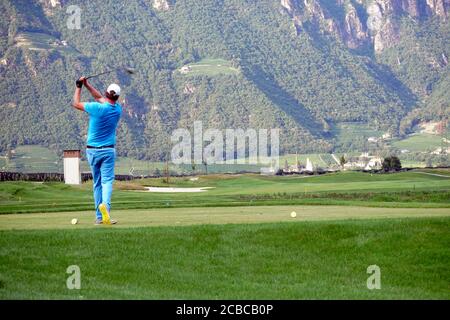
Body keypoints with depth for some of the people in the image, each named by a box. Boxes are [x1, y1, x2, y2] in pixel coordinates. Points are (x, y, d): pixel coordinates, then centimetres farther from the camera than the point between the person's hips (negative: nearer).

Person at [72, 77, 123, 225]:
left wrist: (79, 86, 10)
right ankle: (105, 204, -38)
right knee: (107, 180, -7)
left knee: (97, 182, 10)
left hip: (92, 150, 0)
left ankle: (99, 217, 10)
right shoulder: (118, 109, -3)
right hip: (108, 150, 0)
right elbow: (100, 98, 13)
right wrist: (87, 84, 12)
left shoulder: (97, 108, -17)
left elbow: (76, 104, -2)